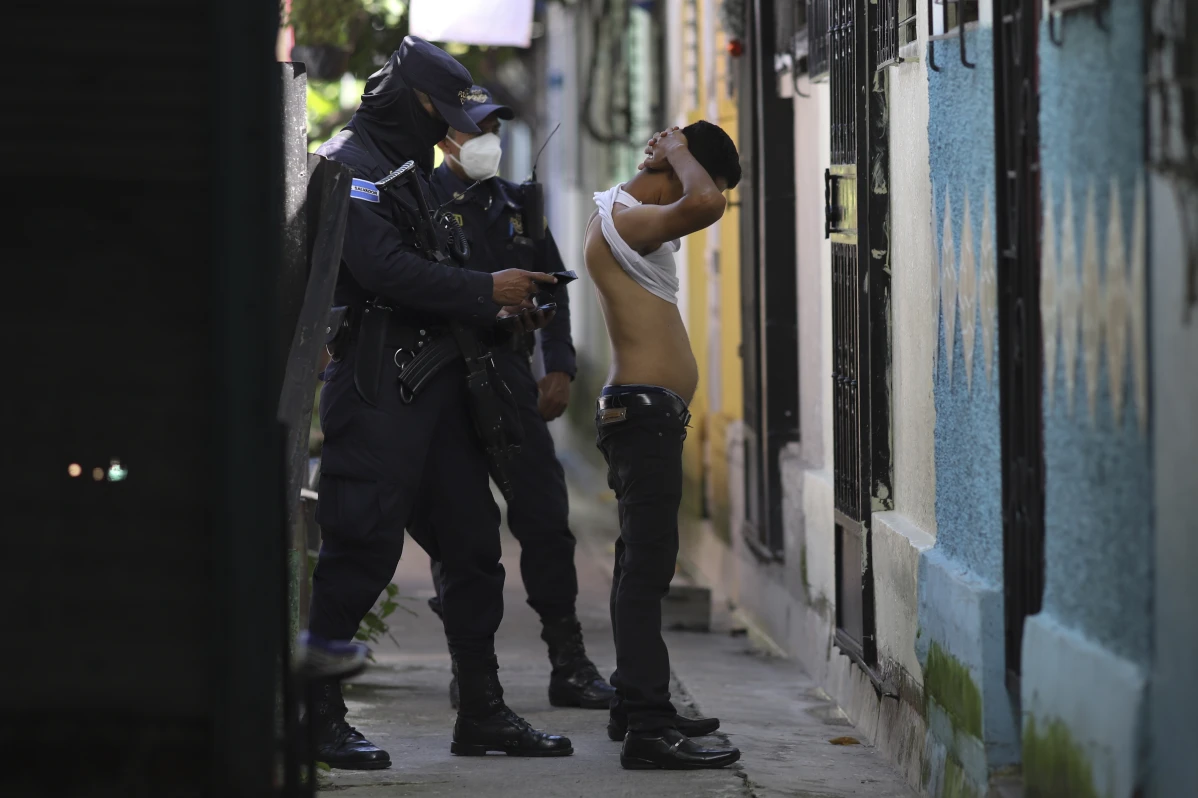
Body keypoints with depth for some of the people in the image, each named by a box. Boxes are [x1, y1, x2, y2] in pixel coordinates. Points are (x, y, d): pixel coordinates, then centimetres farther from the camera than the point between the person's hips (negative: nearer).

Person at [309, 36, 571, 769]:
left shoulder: (410, 169, 23)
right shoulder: (349, 165, -8)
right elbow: (384, 268, -20)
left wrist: (498, 312, 10)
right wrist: (486, 291, -14)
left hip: (435, 385, 10)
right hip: (378, 387, -10)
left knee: (472, 542, 9)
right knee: (362, 549, -10)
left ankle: (483, 713, 16)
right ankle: (316, 716, -4)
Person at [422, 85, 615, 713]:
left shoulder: (516, 205, 16)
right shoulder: (423, 199, -2)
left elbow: (552, 288, 20)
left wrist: (559, 368, 10)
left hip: (510, 377, 5)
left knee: (546, 519, 1)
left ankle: (569, 665, 6)